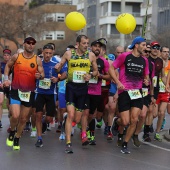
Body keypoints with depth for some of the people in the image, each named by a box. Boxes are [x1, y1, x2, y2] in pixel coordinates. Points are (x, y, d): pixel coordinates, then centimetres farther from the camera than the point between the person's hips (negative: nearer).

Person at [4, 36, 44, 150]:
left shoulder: (37, 60, -3)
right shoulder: (16, 57, -3)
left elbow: (42, 74, -1)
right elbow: (8, 66, 14)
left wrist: (40, 76, -24)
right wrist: (6, 79, 3)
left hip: (29, 92, 2)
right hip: (16, 90, -2)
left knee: (23, 119, 10)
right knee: (15, 116, -18)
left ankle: (17, 139, 30)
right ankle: (12, 132, 13)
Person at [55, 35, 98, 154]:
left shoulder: (91, 55, 3)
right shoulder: (69, 54, 0)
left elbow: (96, 71, 12)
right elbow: (59, 67, 8)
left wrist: (91, 74, -9)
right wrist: (58, 67, -16)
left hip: (83, 87, 2)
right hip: (71, 86, -2)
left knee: (77, 119, 5)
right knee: (71, 115, -15)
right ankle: (68, 144, -13)